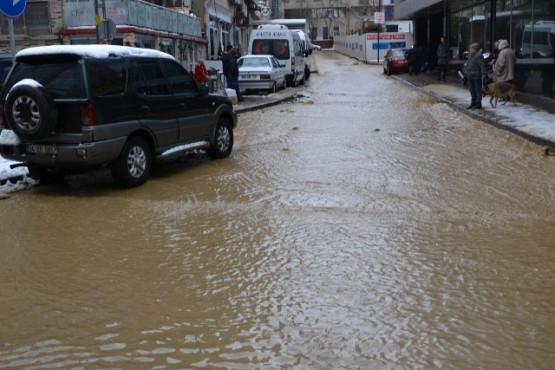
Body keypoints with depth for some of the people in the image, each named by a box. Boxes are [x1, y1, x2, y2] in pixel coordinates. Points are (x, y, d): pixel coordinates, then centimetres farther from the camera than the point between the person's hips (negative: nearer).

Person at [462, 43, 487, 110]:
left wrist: (483, 74, -26)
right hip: (471, 77, 10)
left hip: (476, 77, -10)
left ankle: (478, 104, 1)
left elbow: (482, 65, -20)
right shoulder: (471, 56, 17)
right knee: (472, 91, 15)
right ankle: (473, 103, 22)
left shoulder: (479, 56, -14)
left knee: (478, 91, -3)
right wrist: (466, 73, 23)